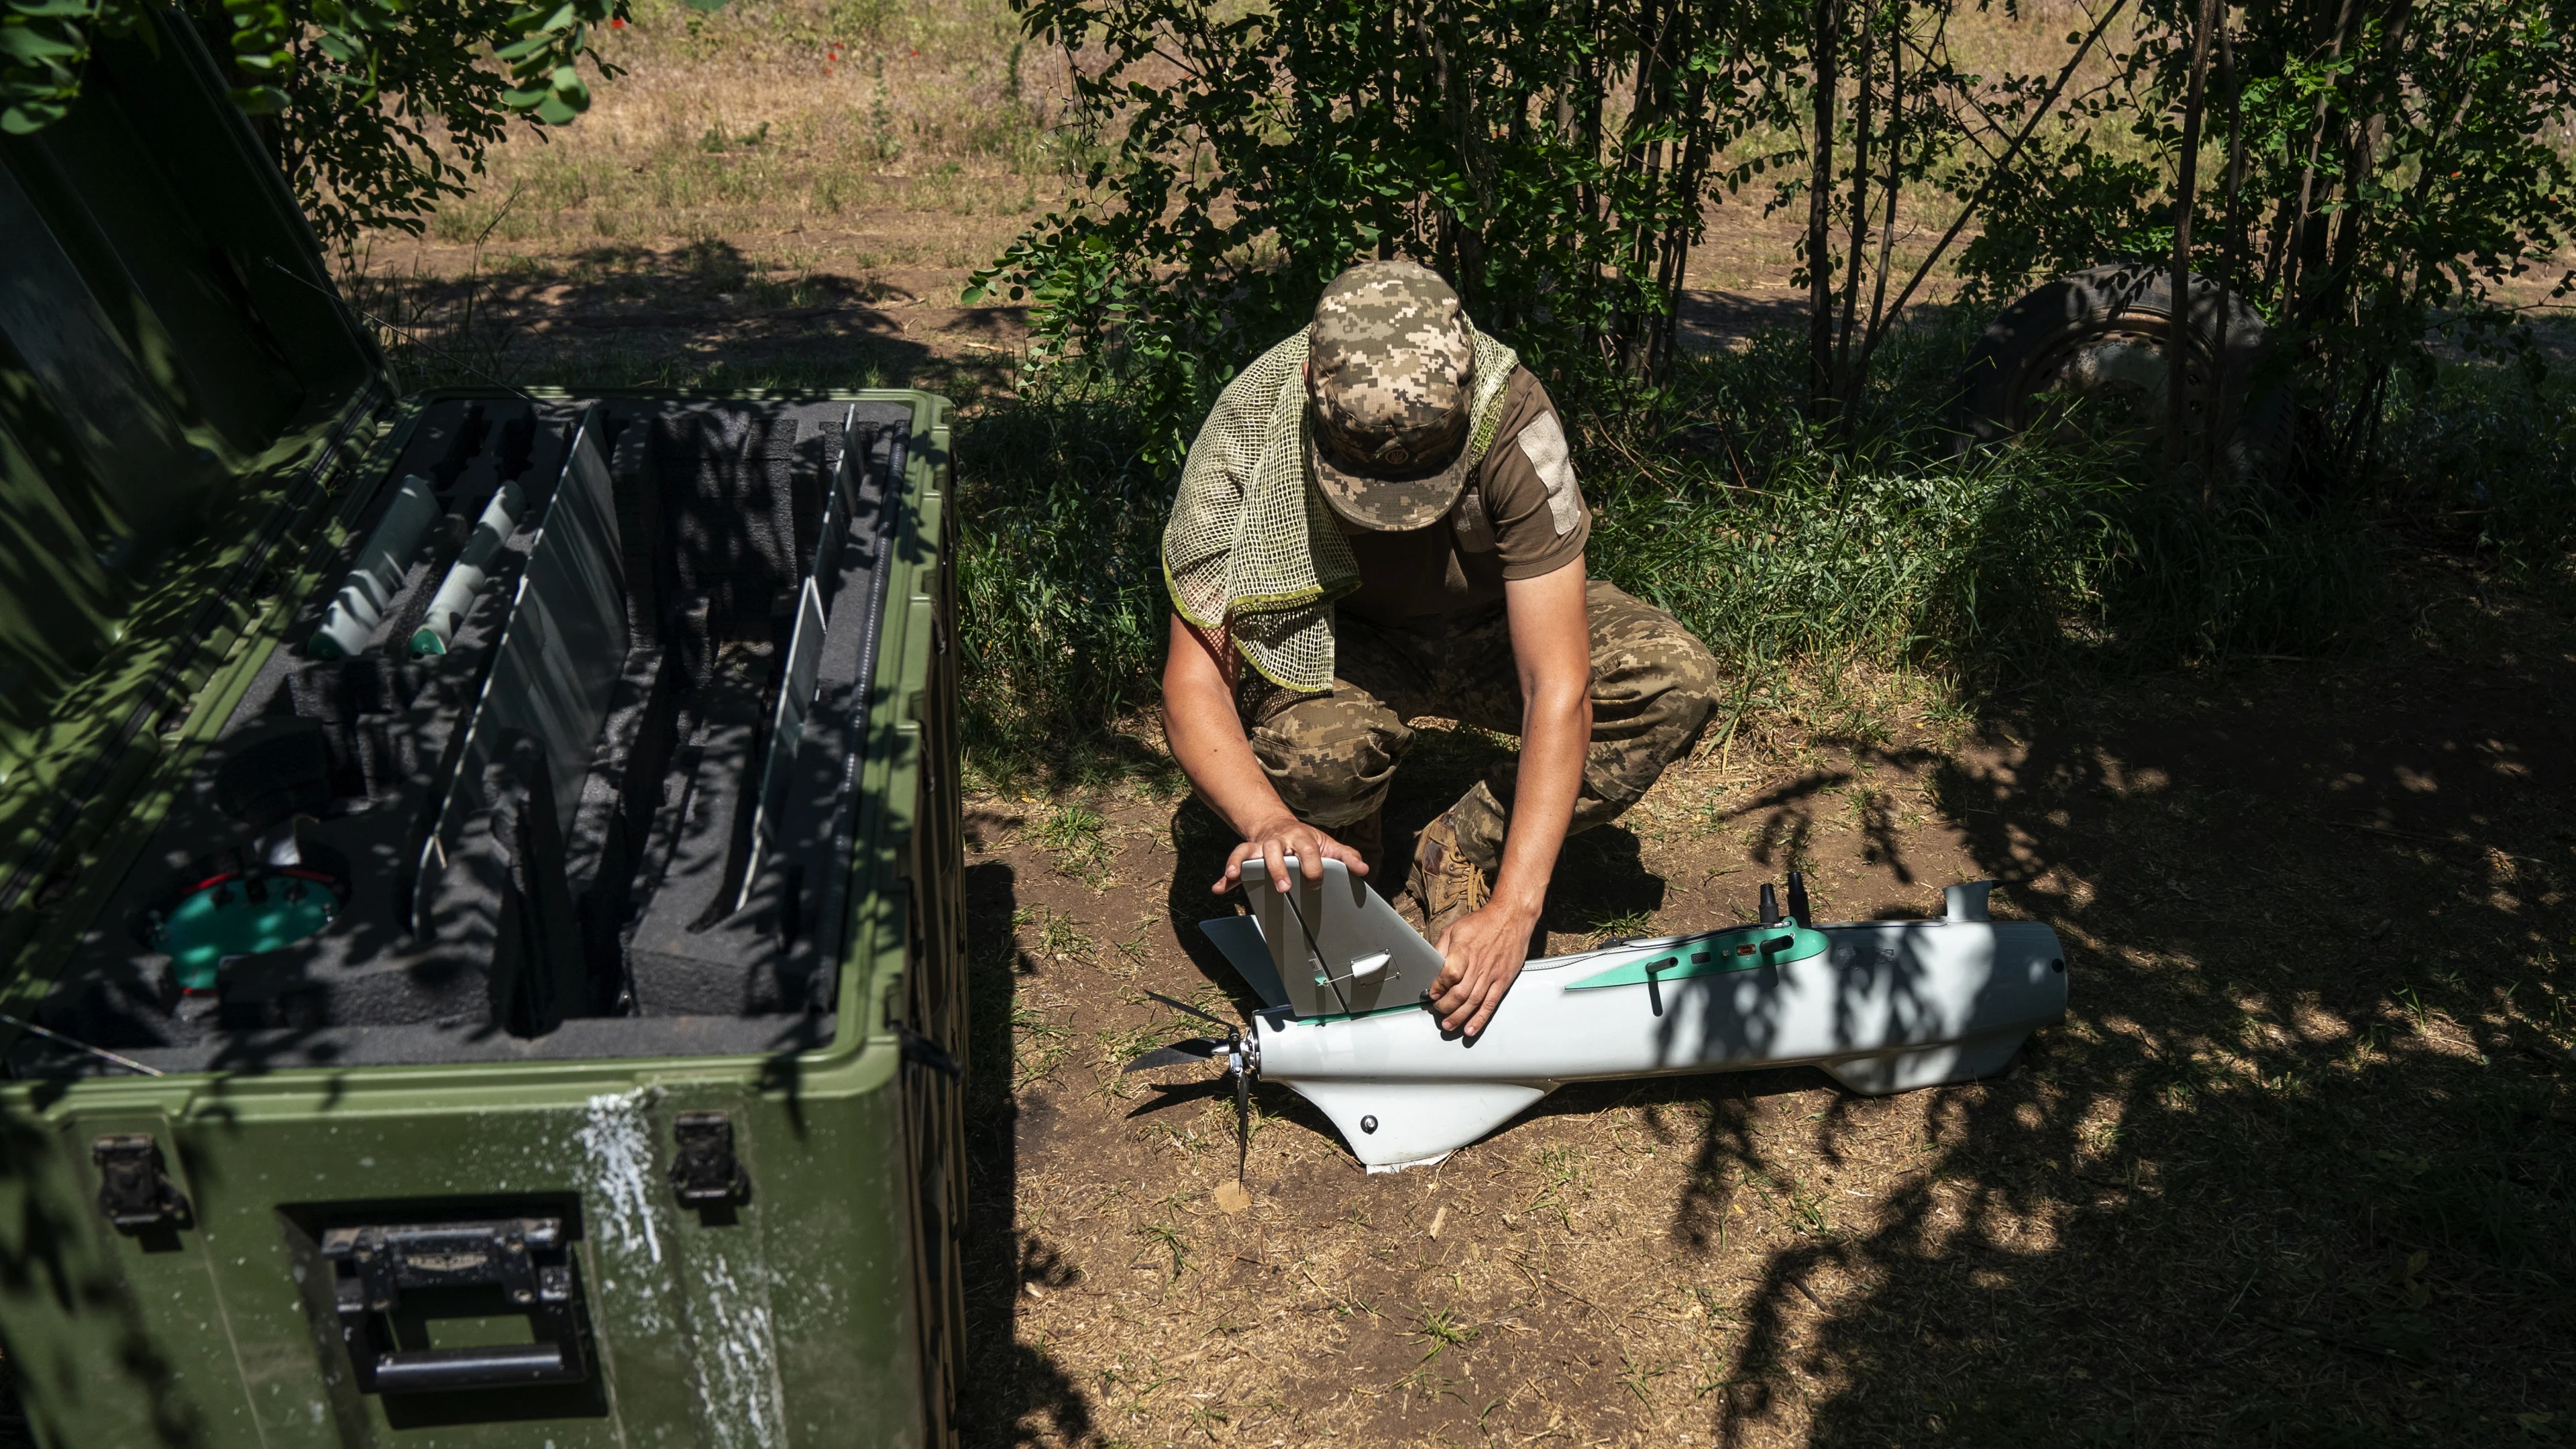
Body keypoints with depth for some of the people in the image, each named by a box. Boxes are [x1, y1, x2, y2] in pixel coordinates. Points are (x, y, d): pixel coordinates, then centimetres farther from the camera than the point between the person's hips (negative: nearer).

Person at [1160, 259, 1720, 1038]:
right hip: (1334, 640, -1)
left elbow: (1559, 690, -33)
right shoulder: (1246, 433, -30)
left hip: (1488, 624, 2)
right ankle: (1338, 871, 1)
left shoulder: (1512, 421, -33)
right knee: (1313, 745, -37)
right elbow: (1194, 685, -30)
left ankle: (1460, 857, -6)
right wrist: (1269, 823, -49)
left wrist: (1512, 909, -39)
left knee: (1677, 679, -25)